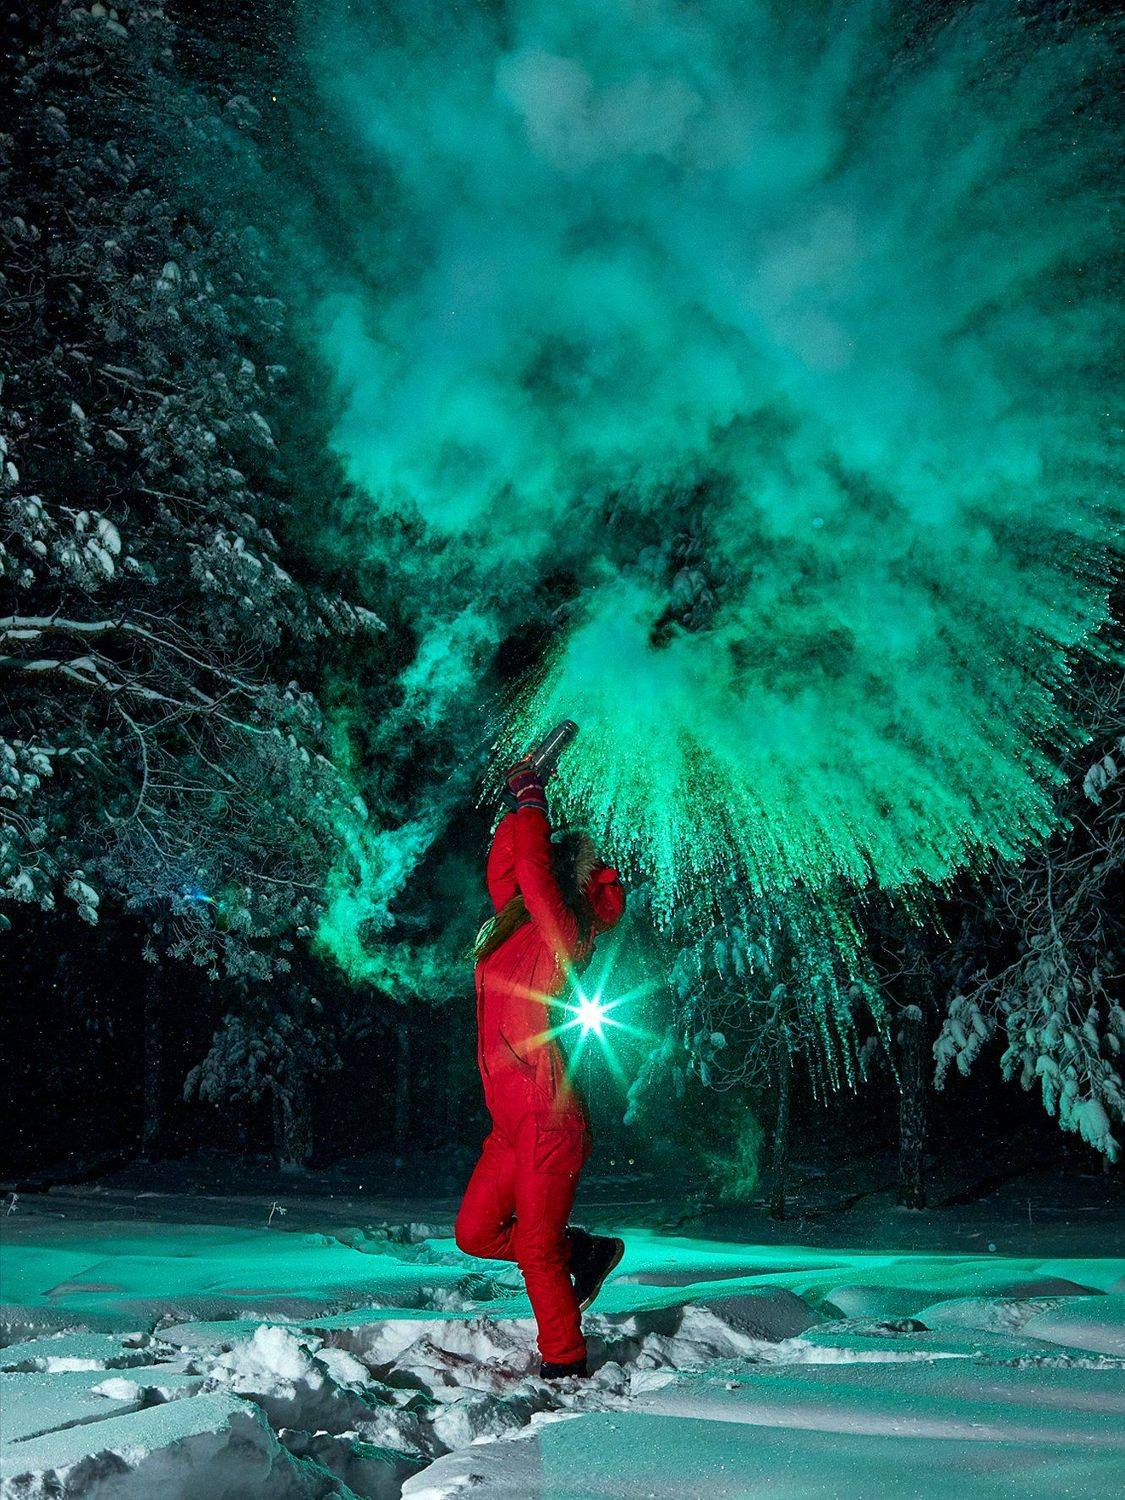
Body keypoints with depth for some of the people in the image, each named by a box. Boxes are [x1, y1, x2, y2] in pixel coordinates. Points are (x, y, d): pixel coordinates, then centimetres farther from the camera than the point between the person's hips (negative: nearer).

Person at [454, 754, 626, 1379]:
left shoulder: (559, 933, -10)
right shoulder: (514, 931, 12)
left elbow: (530, 867, -20)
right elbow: (503, 869, 24)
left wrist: (531, 802, -7)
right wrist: (518, 808, 21)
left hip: (548, 1121, -9)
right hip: (513, 1123, 9)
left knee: (536, 1247, 0)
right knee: (474, 1234, 15)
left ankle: (564, 1364, 17)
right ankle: (585, 1251, 29)